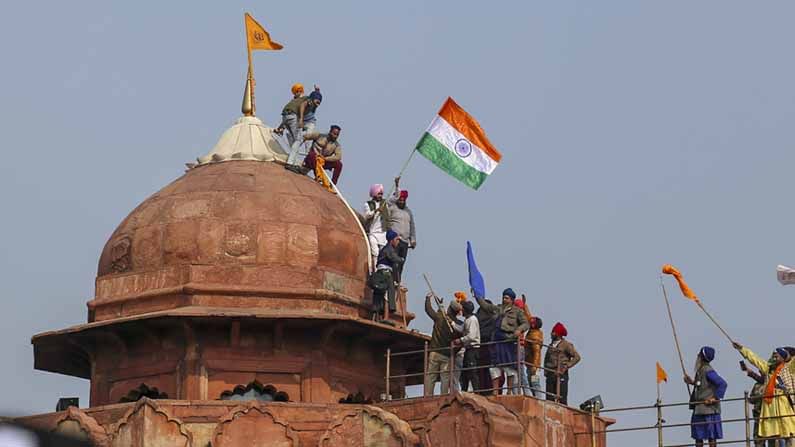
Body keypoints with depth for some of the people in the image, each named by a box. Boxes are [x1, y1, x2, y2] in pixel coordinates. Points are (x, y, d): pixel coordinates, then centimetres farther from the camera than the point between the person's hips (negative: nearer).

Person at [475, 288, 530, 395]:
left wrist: (519, 329, -18)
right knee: (495, 366, 3)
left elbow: (526, 324, 1)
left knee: (510, 367, -6)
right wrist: (477, 296, 24)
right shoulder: (498, 309, 20)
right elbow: (485, 305, 28)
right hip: (496, 340, 5)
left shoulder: (517, 311, 6)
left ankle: (510, 390, -2)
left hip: (509, 340, -5)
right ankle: (495, 391, 7)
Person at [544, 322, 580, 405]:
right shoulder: (551, 345, 19)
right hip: (550, 375, 5)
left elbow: (577, 357, -6)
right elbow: (546, 359, 29)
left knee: (562, 399, -11)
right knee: (549, 399, -2)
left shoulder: (566, 344, 1)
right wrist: (545, 371, 12)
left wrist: (566, 367, -12)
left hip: (561, 375, -5)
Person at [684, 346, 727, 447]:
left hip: (709, 409, -10)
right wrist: (692, 382, 14)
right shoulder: (700, 370, 12)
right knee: (698, 435, 12)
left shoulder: (708, 371, -15)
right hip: (699, 409, 10)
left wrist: (716, 398, -20)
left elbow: (722, 383, -22)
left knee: (711, 435, -4)